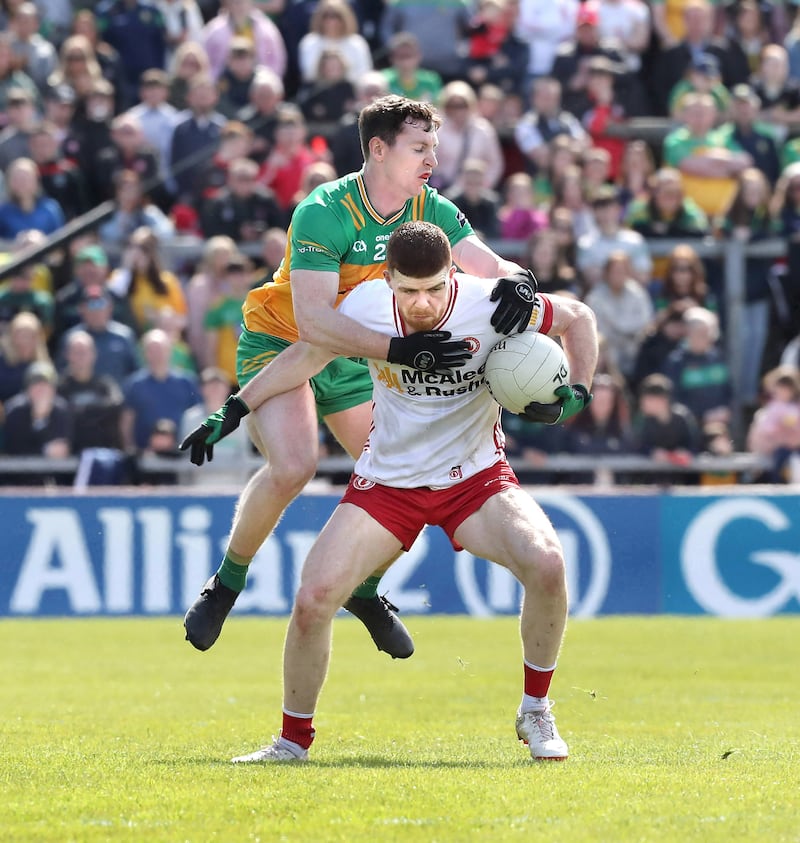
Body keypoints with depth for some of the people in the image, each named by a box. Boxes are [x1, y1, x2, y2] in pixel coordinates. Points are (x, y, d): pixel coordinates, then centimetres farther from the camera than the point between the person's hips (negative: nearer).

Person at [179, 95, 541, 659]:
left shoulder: (431, 210, -10)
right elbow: (312, 321, -38)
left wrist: (516, 280, -38)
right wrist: (399, 350, -48)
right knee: (293, 465, -28)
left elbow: (492, 266, -12)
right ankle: (226, 585, -5)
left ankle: (365, 591, 27)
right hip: (278, 342, -6)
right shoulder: (325, 212, -29)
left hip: (352, 356, 6)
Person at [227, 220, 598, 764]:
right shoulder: (365, 306, -15)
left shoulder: (491, 306, -19)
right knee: (313, 597, -16)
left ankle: (536, 713, -6)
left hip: (476, 476, -1)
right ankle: (294, 739, 8)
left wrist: (576, 396, -15)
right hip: (388, 480, 1)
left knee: (546, 562, -29)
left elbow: (578, 318, -2)